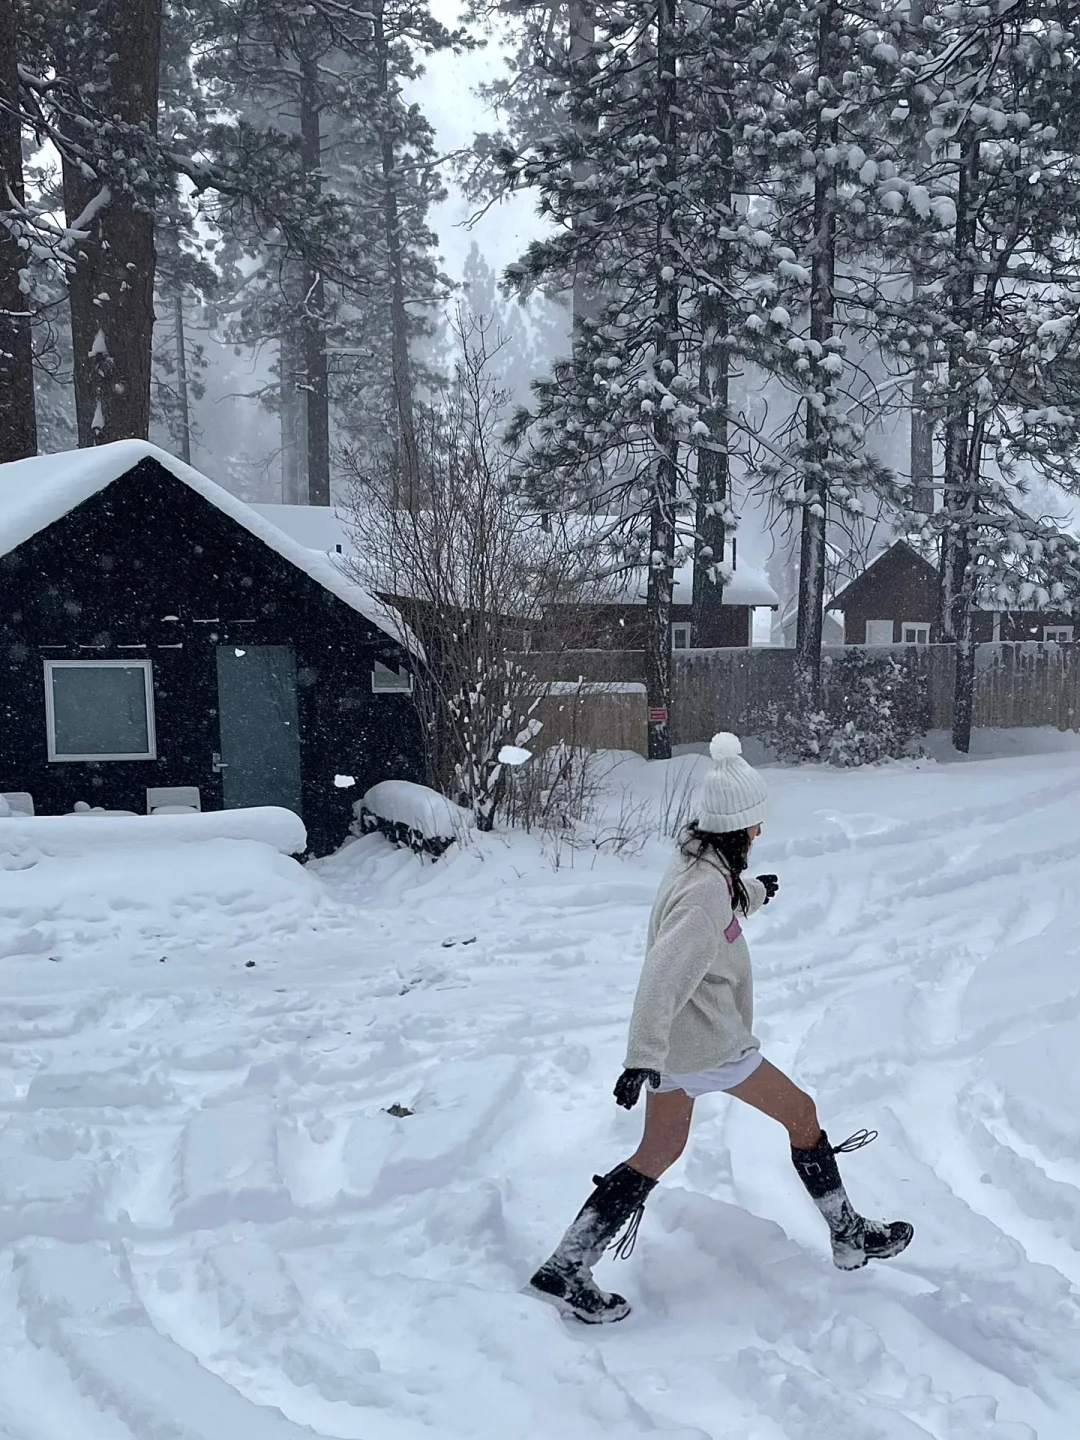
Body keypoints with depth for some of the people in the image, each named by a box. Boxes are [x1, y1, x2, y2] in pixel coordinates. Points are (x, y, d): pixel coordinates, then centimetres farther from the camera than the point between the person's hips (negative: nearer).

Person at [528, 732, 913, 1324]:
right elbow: (664, 972, -34)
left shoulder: (696, 859, 2)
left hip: (673, 1041, 9)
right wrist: (642, 1057, -38)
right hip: (709, 1045, -9)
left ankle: (565, 1269, 16)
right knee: (800, 1112, 11)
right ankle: (848, 1236, 29)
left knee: (659, 1152, 16)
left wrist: (752, 891, 35)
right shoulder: (708, 888, -26)